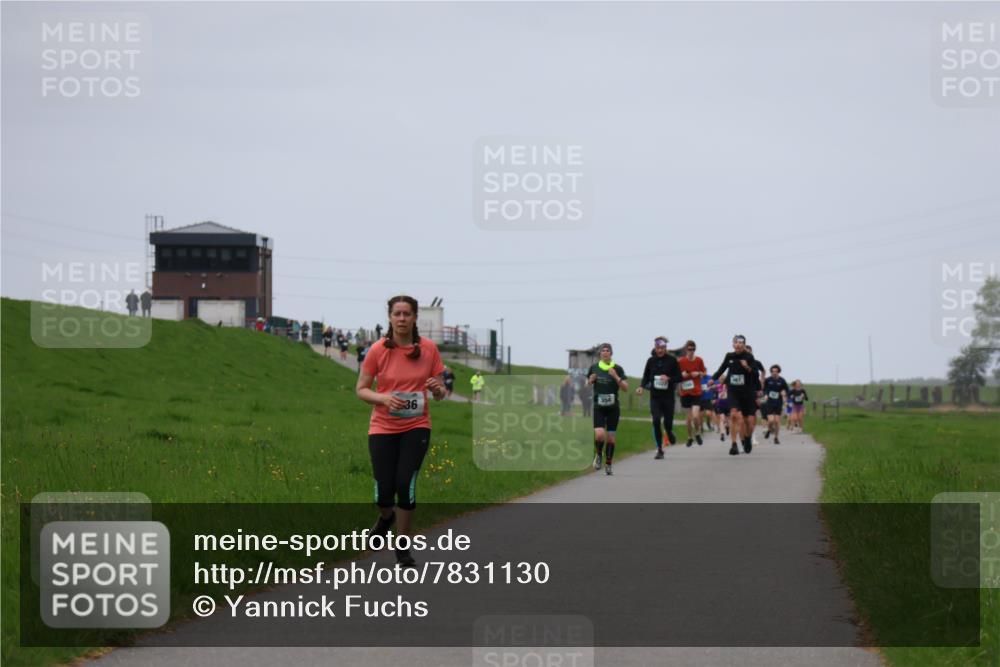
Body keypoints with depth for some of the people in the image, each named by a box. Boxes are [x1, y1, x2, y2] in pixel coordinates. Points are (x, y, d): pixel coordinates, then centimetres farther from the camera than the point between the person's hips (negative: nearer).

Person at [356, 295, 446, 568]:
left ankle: (403, 547, 7)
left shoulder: (428, 349, -4)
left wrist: (438, 389, -19)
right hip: (383, 428, 0)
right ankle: (387, 517, 37)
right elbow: (361, 389, -2)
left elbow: (440, 391, 5)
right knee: (384, 490, -3)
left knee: (406, 484, -12)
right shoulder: (378, 350, -8)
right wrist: (384, 398, -21)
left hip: (416, 427, 0)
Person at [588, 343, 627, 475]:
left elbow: (626, 388, -5)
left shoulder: (617, 369, -1)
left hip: (613, 407, 0)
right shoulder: (594, 368, 4)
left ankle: (608, 465, 17)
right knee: (599, 434, -18)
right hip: (598, 407, 0)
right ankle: (598, 455, 12)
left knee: (610, 437, 3)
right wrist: (590, 381, -8)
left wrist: (616, 377, -18)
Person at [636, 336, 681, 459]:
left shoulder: (672, 360, -2)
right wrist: (642, 387, -7)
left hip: (668, 395, -1)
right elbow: (646, 376, 11)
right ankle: (659, 449, -3)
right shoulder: (651, 360, 4)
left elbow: (679, 378, 0)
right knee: (656, 421, -11)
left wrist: (669, 378, -18)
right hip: (655, 396, 1)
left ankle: (670, 433, 40)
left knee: (668, 421, 1)